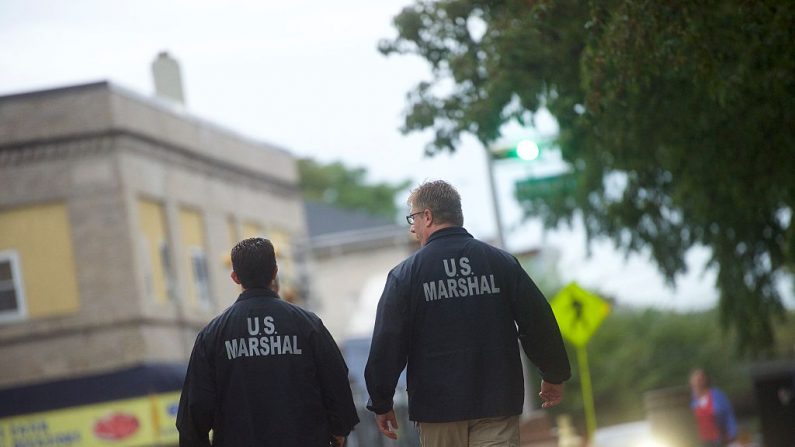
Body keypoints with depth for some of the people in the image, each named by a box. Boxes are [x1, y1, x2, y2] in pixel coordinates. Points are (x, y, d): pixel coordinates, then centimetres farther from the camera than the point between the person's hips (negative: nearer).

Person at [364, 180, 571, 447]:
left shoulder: (405, 275, -2)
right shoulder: (501, 262, 3)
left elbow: (387, 345, -4)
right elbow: (539, 323, 4)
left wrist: (381, 404, 5)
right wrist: (554, 376, 18)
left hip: (437, 405, -1)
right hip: (498, 404, 1)